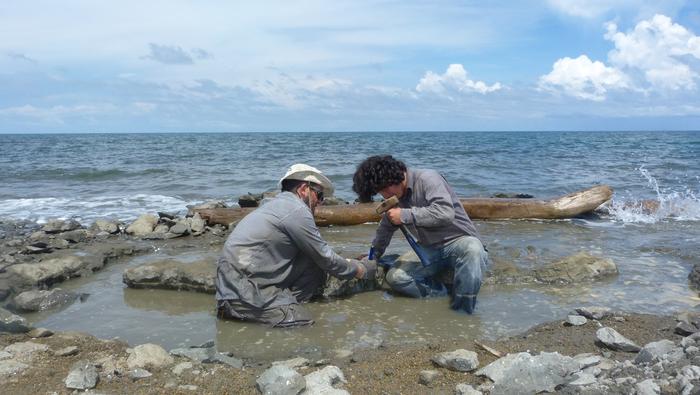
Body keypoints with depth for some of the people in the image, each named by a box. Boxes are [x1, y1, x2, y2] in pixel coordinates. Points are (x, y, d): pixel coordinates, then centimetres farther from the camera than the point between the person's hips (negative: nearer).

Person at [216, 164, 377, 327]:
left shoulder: (277, 204, 18)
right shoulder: (296, 209, -11)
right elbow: (326, 259, -4)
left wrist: (349, 263, 25)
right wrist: (361, 270, 11)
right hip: (243, 294, -10)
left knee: (314, 266, 3)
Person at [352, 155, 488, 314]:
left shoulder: (427, 178, -14)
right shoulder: (397, 197, 9)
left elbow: (445, 213, -30)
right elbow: (385, 229, 25)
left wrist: (405, 215, -22)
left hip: (461, 241, -6)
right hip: (432, 252, 6)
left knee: (472, 248, -42)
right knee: (394, 277, -16)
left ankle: (461, 311, -28)